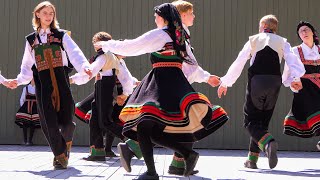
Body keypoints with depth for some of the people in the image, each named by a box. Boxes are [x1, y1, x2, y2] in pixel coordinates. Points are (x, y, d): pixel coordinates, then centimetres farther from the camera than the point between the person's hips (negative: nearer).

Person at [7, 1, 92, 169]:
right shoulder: (31, 40, 15)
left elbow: (74, 53, -8)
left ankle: (67, 141, 29)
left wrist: (84, 66, -26)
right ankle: (60, 155, 6)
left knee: (66, 120, -5)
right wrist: (19, 80, 0)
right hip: (42, 84, 1)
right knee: (49, 122, -7)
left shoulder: (61, 35, 9)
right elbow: (27, 66, 17)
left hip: (61, 81, -1)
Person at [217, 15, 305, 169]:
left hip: (256, 81, -2)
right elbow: (292, 59, -2)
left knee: (250, 120, 2)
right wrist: (295, 78, -11)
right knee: (262, 120, 13)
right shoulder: (282, 42, 16)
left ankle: (268, 142, -28)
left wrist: (225, 82, 19)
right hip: (275, 81, 2)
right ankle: (252, 159, 12)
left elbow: (238, 63, 12)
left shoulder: (253, 40, 13)